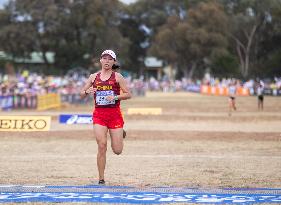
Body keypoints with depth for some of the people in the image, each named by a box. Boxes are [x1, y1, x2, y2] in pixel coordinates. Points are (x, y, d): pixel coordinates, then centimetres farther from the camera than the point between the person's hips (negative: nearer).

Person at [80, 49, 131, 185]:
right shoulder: (94, 77, 8)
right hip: (99, 114, 1)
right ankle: (101, 179, -3)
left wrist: (115, 97, -17)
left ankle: (119, 135, 39)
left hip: (115, 114, -1)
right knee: (102, 146, -12)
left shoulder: (117, 77, 0)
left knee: (117, 150, 1)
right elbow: (81, 95, 12)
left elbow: (128, 94, -1)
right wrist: (87, 91, -10)